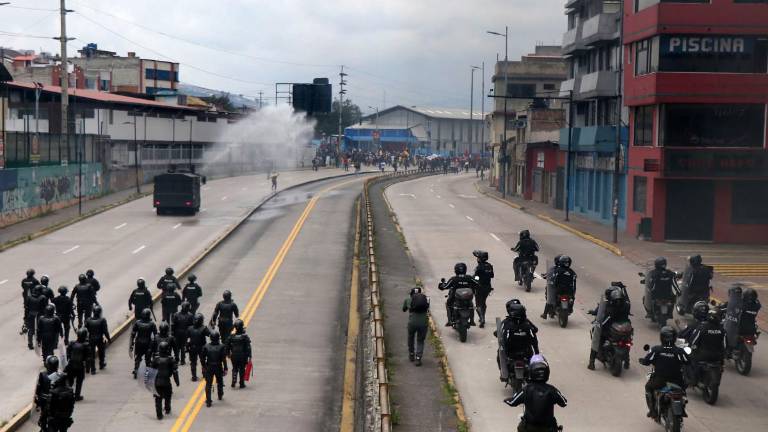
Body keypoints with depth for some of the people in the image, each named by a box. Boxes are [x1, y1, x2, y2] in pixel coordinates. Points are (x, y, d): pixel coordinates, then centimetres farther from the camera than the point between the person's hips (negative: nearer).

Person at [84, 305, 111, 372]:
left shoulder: (88, 320, -7)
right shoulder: (102, 320, -16)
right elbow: (105, 331, -15)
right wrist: (109, 339, -4)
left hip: (91, 339, 1)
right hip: (100, 339, -1)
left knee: (92, 354, 8)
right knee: (101, 352, 24)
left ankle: (93, 370, 8)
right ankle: (101, 365, 44)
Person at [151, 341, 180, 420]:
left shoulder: (155, 359, -5)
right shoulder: (170, 360, -7)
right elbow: (175, 371, -4)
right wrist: (177, 381, 6)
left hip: (157, 381, 0)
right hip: (166, 382, 0)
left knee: (158, 398, 6)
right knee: (167, 396, 24)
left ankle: (159, 415, 3)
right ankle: (167, 409, 42)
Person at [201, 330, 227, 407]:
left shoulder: (206, 346, -7)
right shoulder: (221, 347, -11)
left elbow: (202, 357, 1)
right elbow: (224, 359, -12)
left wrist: (203, 366, 15)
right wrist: (225, 369, -6)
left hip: (209, 368, 0)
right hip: (218, 368, 0)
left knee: (208, 384, 2)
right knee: (219, 382, 23)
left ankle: (208, 401, -6)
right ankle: (220, 396, 43)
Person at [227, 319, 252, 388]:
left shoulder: (231, 337, -5)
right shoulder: (245, 337, -13)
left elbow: (227, 347, 4)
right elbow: (248, 347, -12)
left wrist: (228, 354, 19)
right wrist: (249, 356, -5)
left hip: (234, 356, 2)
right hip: (243, 357, -2)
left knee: (234, 369, 16)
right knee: (242, 370, 10)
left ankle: (233, 381, -1)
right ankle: (242, 384, 15)